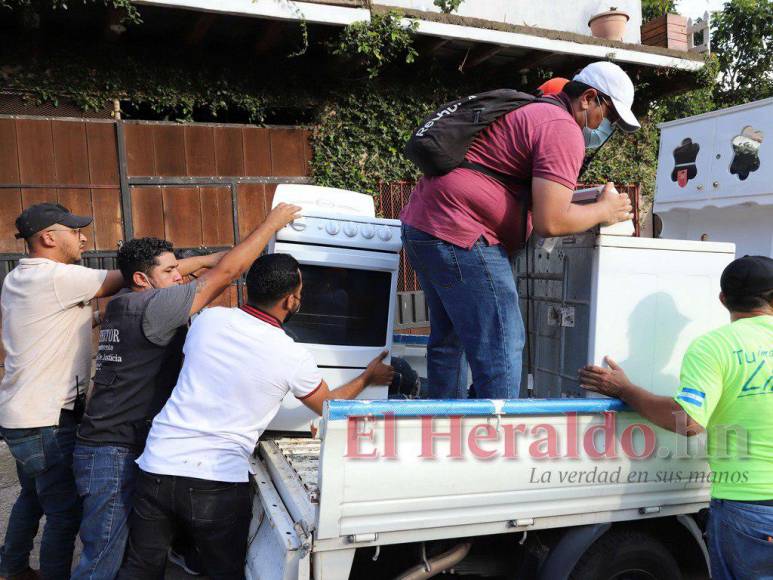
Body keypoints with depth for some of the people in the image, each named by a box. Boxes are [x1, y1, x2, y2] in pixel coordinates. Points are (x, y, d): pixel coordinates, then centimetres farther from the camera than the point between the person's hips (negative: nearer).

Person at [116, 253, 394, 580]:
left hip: (157, 467, 4)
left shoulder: (208, 319, 0)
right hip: (218, 482, -3)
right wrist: (368, 378, 29)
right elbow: (329, 406, 12)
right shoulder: (294, 358, -7)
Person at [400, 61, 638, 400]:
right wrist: (604, 211, -1)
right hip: (460, 234, -11)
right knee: (500, 349, -8)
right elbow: (550, 222, -18)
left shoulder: (525, 112, 23)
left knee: (449, 340, 19)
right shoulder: (563, 129, -8)